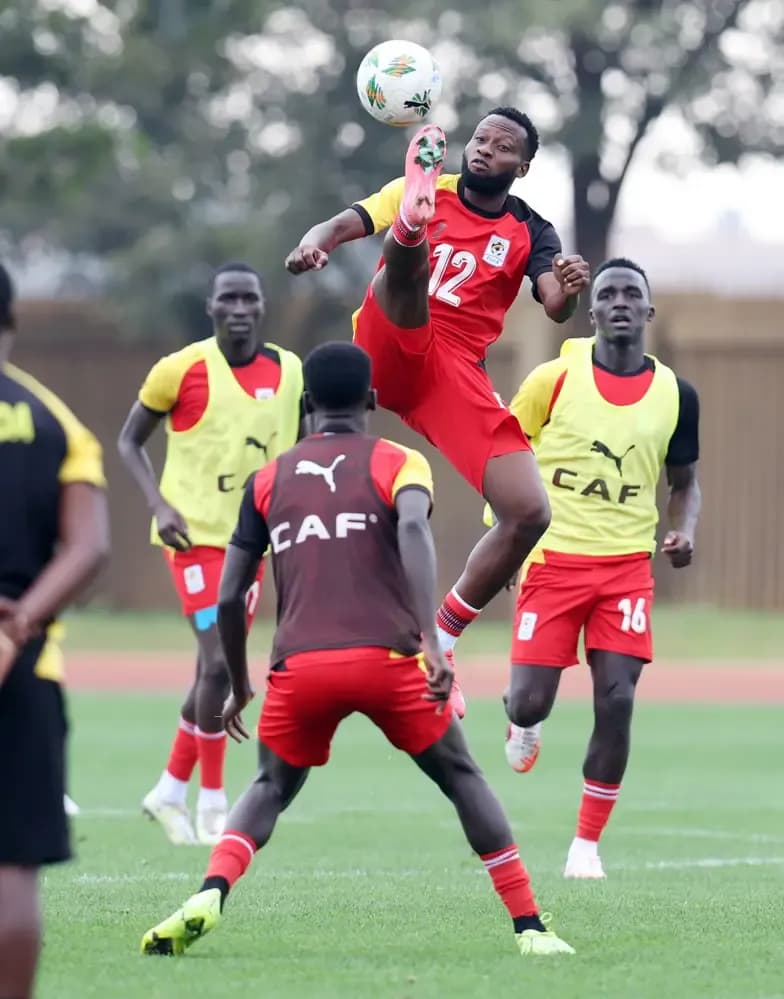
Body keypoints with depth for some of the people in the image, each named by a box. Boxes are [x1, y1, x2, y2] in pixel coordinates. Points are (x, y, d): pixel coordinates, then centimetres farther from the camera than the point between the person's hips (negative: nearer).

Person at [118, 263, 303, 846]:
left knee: (217, 670, 10)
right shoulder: (183, 370, -9)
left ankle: (171, 791, 25)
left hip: (251, 537, 6)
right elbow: (130, 440, 0)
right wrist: (159, 504, -12)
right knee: (219, 663, -14)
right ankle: (213, 803, -4)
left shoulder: (288, 371, 4)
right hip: (197, 534, -5)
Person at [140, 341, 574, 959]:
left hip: (300, 667, 2)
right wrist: (431, 641, -22)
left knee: (271, 790, 22)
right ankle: (530, 927, 12)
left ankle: (209, 896, -4)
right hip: (388, 657, -2)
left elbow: (230, 597, 16)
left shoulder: (270, 479, 17)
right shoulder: (398, 463, 9)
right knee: (463, 779, 17)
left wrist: (239, 687, 31)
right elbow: (413, 528, -14)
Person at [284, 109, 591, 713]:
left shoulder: (531, 233, 13)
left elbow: (556, 307, -5)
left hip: (456, 373, 2)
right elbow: (345, 223, -4)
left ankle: (442, 636, 5)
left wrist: (569, 291, -30)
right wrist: (315, 243, -28)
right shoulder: (428, 193, 10)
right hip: (388, 350, -2)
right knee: (408, 253, -30)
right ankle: (414, 213, -69)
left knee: (530, 514, -10)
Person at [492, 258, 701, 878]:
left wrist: (685, 530, -4)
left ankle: (587, 844, 3)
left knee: (617, 701, -10)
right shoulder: (554, 379, -5)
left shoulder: (675, 395, 3)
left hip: (627, 565, 1)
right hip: (553, 559, -1)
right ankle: (523, 724, 35)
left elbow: (685, 480, 16)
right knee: (531, 701, -6)